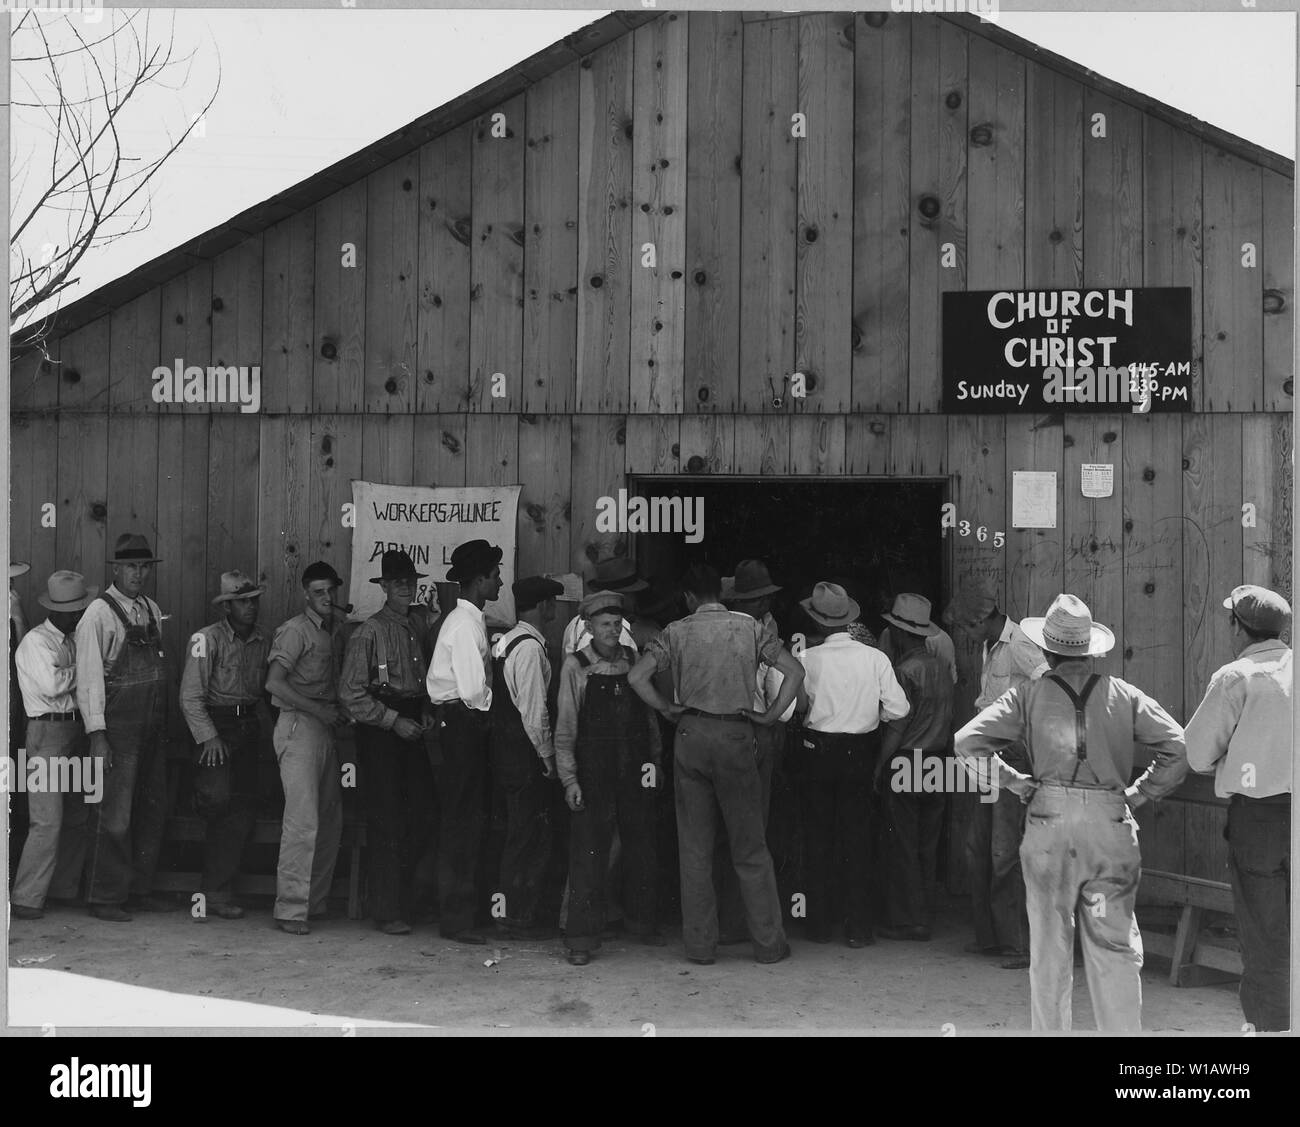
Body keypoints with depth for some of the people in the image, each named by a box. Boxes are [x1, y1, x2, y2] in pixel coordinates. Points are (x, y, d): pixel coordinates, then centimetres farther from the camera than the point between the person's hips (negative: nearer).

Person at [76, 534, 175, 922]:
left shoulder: (152, 610, 12)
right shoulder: (99, 613, -9)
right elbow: (88, 679, -12)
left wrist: (162, 720, 11)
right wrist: (97, 736, -16)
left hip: (152, 726, 7)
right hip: (117, 726, -7)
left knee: (152, 811, 12)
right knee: (113, 815, -3)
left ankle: (139, 890, 24)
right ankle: (105, 899, 8)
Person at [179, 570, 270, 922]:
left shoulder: (263, 642, 10)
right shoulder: (207, 639, -6)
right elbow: (190, 696, -10)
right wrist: (208, 736, -17)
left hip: (248, 727, 5)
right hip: (214, 725, -5)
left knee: (243, 811, 0)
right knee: (218, 799, -20)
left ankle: (217, 895, 8)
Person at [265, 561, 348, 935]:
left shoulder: (336, 630, 16)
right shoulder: (295, 630, -8)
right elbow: (274, 683, -17)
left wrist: (338, 712, 7)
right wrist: (319, 710, -16)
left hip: (326, 729, 8)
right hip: (298, 726, -8)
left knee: (331, 820, 11)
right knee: (303, 820, -12)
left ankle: (317, 901, 21)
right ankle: (290, 909, -8)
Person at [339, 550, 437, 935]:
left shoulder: (422, 625, 10)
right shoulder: (369, 632, -8)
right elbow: (351, 694, -10)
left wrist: (428, 716, 2)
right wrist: (394, 720, -13)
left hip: (415, 727, 5)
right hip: (380, 732, -5)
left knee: (423, 817, 4)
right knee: (386, 821, -2)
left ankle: (416, 902, 16)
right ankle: (386, 911, 6)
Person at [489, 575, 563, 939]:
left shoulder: (506, 640, 13)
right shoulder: (530, 647, -16)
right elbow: (534, 713, -19)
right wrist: (548, 759, -10)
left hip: (505, 746, 10)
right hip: (525, 752, -10)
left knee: (520, 835, 15)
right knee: (530, 837, -2)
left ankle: (515, 914, 22)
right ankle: (521, 919, 4)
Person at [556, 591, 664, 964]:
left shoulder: (634, 661, 7)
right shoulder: (575, 667, -3)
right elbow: (565, 727, -4)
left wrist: (655, 760, 11)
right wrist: (569, 778, -9)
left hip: (636, 771, 4)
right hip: (593, 773, -4)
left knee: (641, 849, 12)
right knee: (588, 853, -3)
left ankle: (642, 922, 30)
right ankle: (582, 937, 4)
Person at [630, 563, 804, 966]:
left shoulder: (676, 631, 2)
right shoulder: (748, 627, 3)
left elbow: (636, 677, -6)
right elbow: (795, 670, -3)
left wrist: (668, 708, 5)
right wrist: (770, 715, 3)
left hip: (690, 736, 1)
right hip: (735, 735, 0)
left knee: (694, 849, 8)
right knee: (750, 847, 7)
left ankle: (699, 945, 12)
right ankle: (769, 943, 11)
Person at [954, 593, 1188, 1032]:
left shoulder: (1029, 695, 3)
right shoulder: (1123, 694, 6)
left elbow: (967, 742, -5)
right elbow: (1178, 748, 1)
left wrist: (1016, 782, 3)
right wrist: (1138, 795, 8)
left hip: (1049, 820, 0)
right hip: (1111, 827, 0)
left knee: (1049, 945, 11)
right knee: (1116, 946, 5)